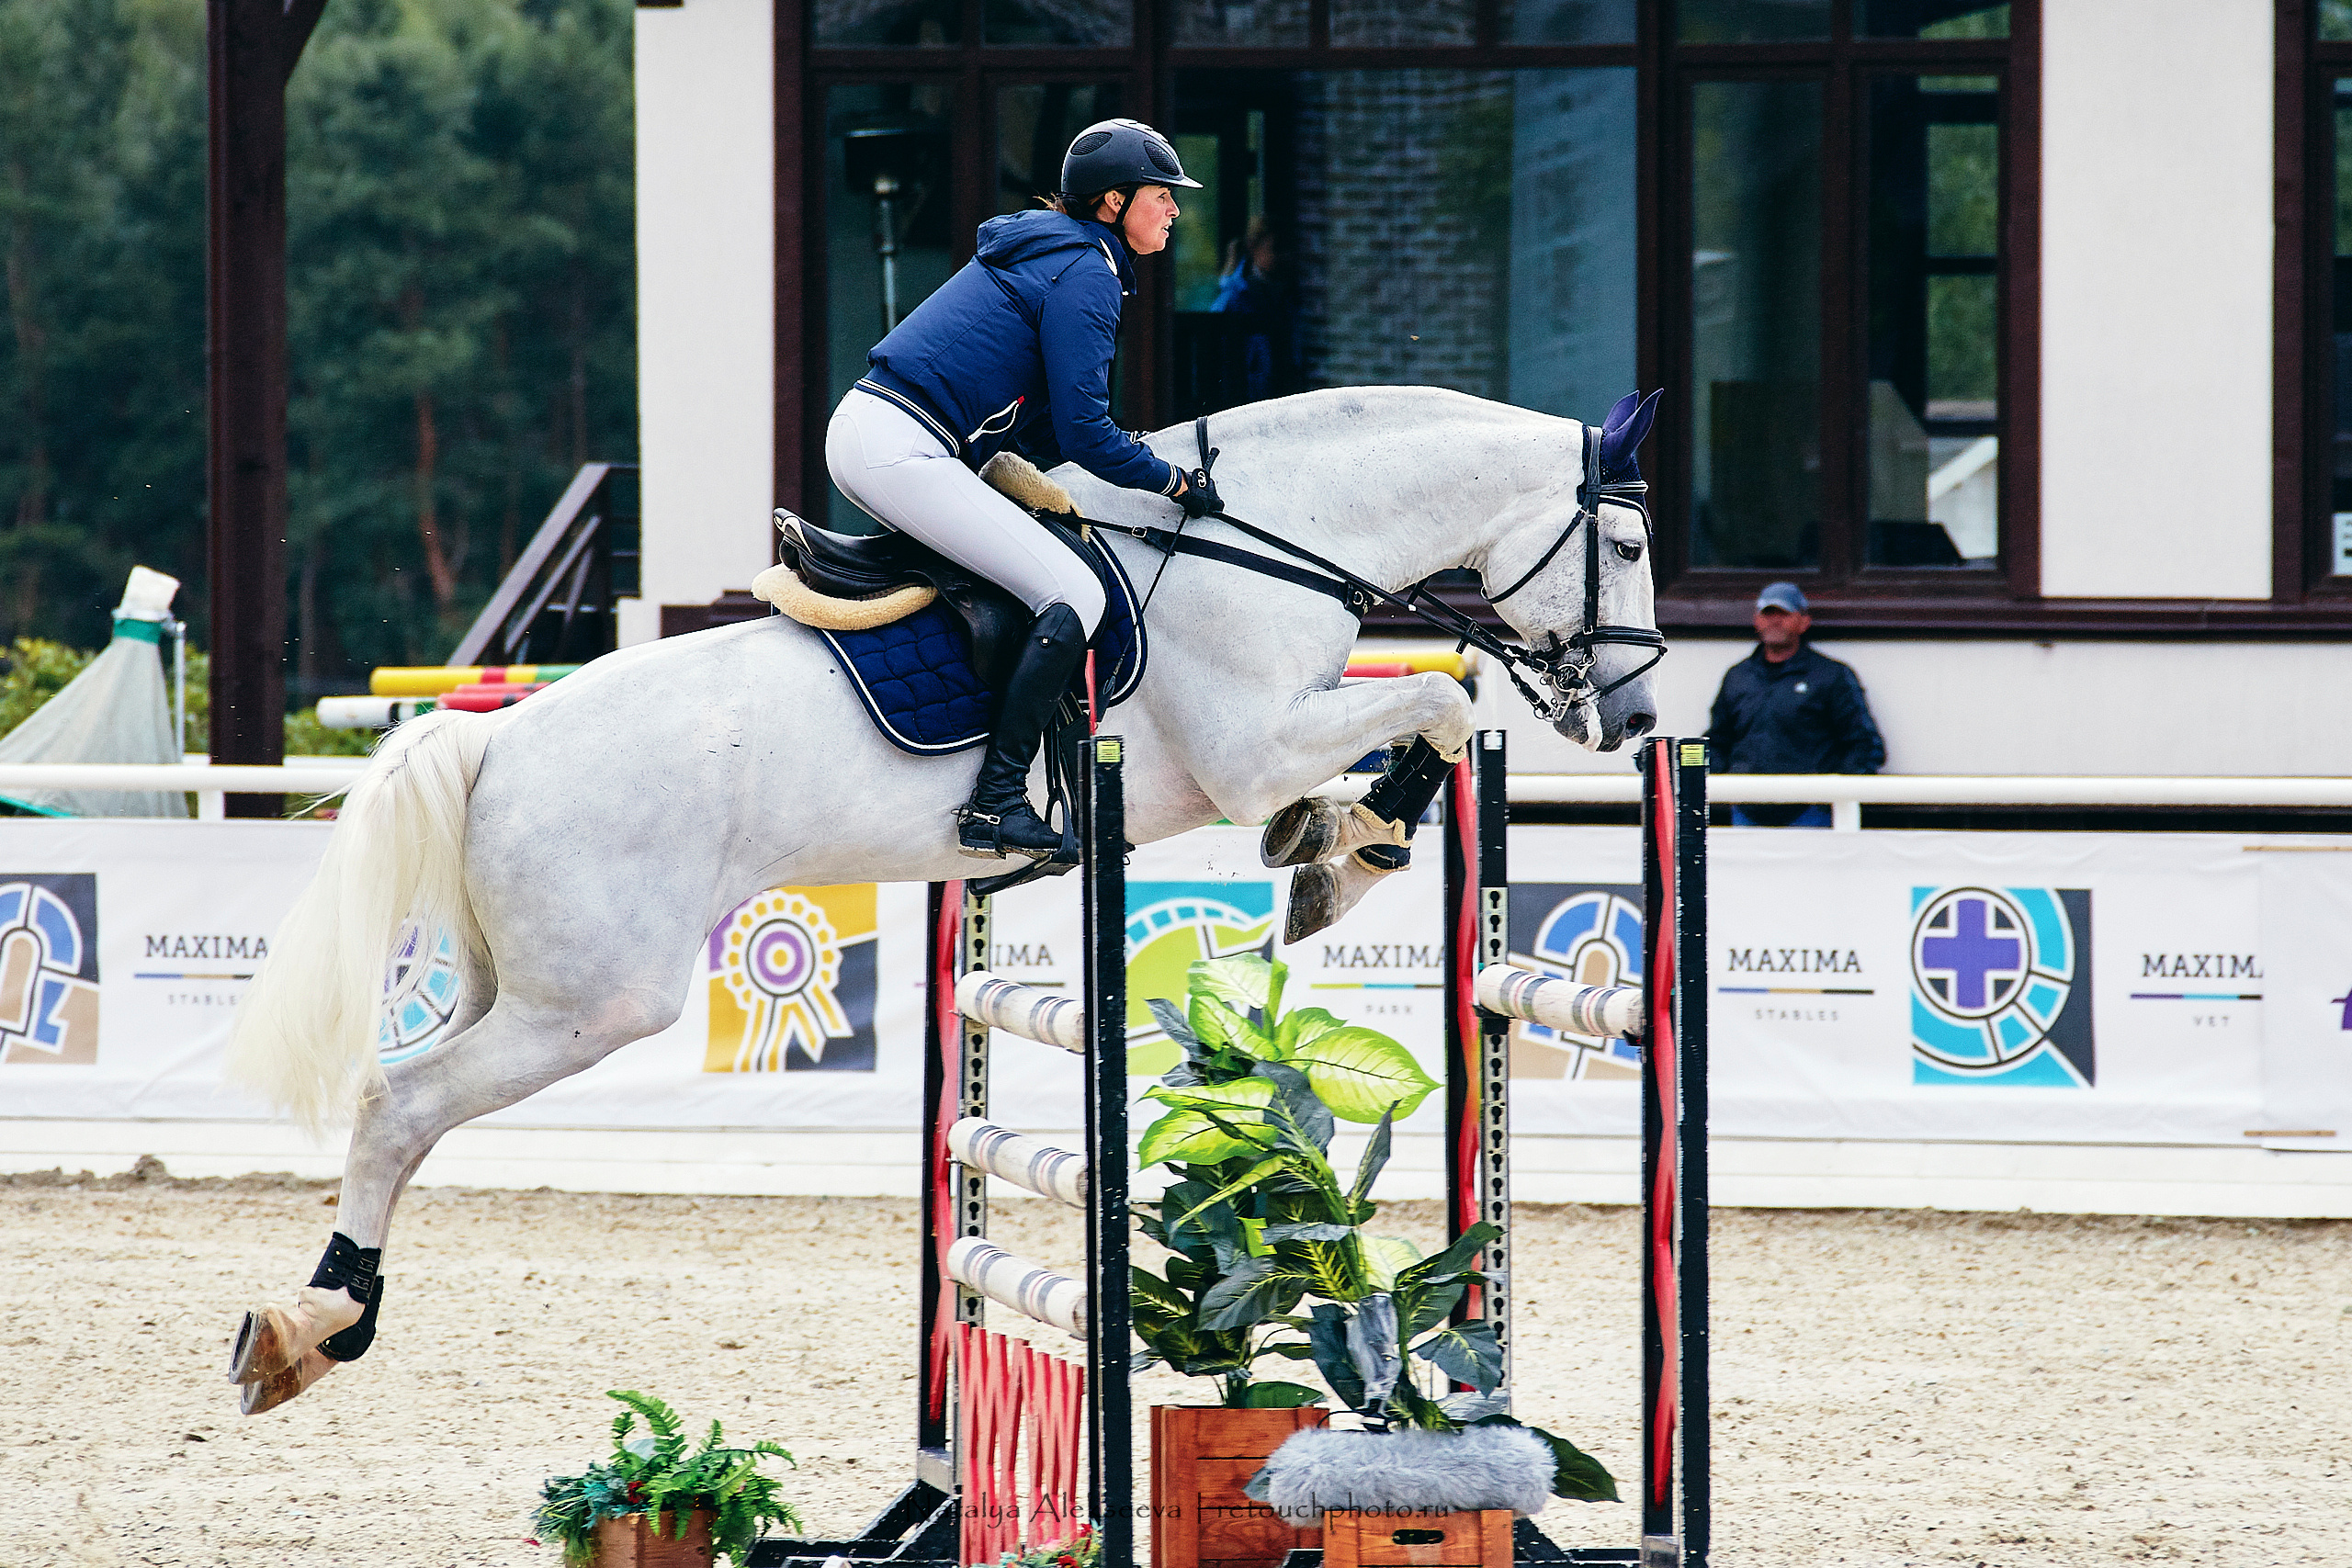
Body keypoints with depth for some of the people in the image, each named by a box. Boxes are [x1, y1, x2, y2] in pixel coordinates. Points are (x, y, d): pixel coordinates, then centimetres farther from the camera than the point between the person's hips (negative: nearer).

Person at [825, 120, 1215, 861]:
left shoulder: (1039, 248, 22)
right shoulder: (1086, 276, -8)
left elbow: (1041, 425, 26)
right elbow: (1083, 433, -12)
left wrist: (1129, 457, 19)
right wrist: (1175, 483, 0)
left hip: (860, 428, 10)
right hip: (904, 453, -10)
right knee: (1074, 595, -11)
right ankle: (996, 804, -16)